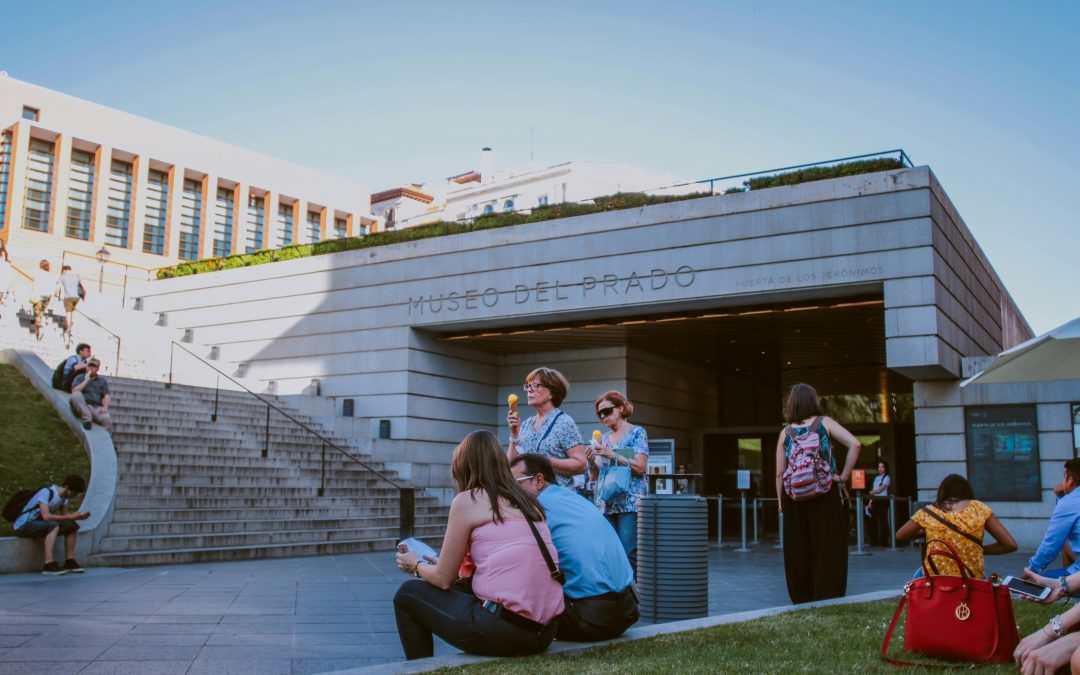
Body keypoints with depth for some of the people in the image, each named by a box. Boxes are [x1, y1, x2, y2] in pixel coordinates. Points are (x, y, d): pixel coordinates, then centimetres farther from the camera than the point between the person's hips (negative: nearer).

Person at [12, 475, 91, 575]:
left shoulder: (64, 496, 2)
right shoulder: (46, 493, -24)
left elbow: (64, 515, 3)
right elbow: (46, 516, -34)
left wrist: (78, 517, -16)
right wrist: (71, 517, -31)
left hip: (39, 524, 9)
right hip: (24, 525, -9)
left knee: (72, 526, -4)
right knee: (54, 525, -34)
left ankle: (69, 562, -2)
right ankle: (49, 564, -38)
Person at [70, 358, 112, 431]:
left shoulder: (103, 381, 19)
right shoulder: (79, 377, 14)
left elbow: (106, 395, 7)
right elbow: (74, 391, -3)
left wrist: (105, 407, -12)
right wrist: (86, 380, -4)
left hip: (97, 408, 0)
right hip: (83, 407, 0)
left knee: (107, 419, -32)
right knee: (76, 394, -31)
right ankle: (87, 419, -25)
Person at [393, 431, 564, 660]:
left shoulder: (467, 500, -1)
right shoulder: (527, 502, 17)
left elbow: (444, 579, 4)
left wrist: (417, 565, 26)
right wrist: (436, 562, 37)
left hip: (505, 628, -7)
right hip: (544, 630, 7)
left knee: (408, 595, 15)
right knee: (466, 589, 34)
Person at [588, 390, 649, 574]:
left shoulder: (637, 433, 1)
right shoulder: (604, 438, 18)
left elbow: (641, 467, -8)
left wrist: (612, 455, -15)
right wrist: (591, 460, -2)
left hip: (630, 502, -6)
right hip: (607, 503, 6)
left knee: (629, 554, -12)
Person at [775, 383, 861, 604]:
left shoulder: (786, 433, 3)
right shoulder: (824, 423, -1)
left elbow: (780, 474, 1)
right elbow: (855, 444, -14)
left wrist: (781, 502, 10)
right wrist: (844, 476, -6)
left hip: (795, 501, 2)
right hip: (825, 497, -2)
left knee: (798, 555, 10)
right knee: (827, 553, 3)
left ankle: (802, 603, 17)